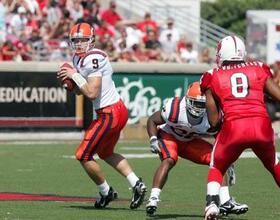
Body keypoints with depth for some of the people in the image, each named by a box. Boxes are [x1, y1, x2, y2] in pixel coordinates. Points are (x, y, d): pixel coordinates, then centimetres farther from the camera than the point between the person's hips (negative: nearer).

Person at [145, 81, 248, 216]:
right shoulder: (175, 109, -33)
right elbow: (152, 121, -17)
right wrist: (153, 140, -32)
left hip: (190, 141, 4)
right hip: (168, 136, -4)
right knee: (169, 160, -34)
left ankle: (225, 202, -7)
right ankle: (153, 199, -34)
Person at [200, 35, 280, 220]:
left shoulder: (214, 77, 14)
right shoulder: (259, 70, 16)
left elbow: (214, 121, 12)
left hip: (233, 127, -1)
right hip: (262, 125, 1)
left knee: (217, 169, 22)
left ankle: (212, 205, -2)